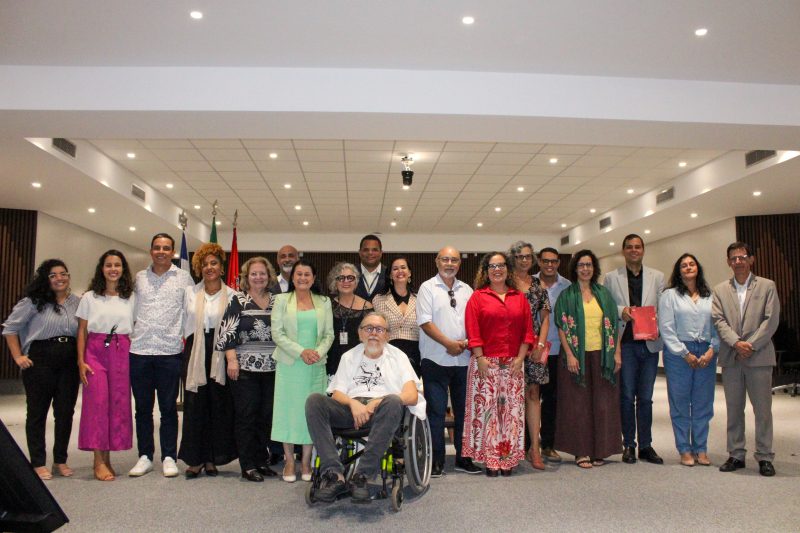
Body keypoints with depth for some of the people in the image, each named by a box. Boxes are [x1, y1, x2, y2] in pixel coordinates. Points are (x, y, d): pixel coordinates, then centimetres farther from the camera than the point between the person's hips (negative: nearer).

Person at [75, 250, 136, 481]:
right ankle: (99, 462, 0)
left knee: (118, 405, 1)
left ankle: (107, 459, 13)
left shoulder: (131, 298, 9)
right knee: (97, 403, -6)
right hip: (96, 352, -1)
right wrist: (81, 361, -4)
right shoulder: (89, 297, 6)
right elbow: (82, 331, 5)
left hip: (122, 354, 2)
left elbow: (135, 330, 8)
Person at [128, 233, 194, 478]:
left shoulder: (184, 278, 4)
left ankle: (169, 457, 13)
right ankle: (145, 456, 19)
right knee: (142, 407, 9)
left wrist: (186, 336, 0)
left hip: (170, 351, -2)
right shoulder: (139, 278, 11)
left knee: (168, 408, 4)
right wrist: (130, 331, 9)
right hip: (139, 350, 3)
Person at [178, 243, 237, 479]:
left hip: (219, 355, -1)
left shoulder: (231, 295, 2)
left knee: (218, 406, 2)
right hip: (195, 354, 2)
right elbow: (185, 322, 15)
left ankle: (211, 459, 14)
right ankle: (195, 459, 12)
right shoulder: (190, 292, 9)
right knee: (194, 406, 2)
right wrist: (189, 343, 8)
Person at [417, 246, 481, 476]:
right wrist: (449, 343, -14)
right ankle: (436, 461, 9)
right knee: (436, 410, -1)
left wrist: (466, 342, -7)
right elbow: (425, 322, -9)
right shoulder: (427, 288, 0)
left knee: (463, 409, 9)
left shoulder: (466, 290, 13)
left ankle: (463, 457, 21)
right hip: (436, 360, -4)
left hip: (463, 359, 4)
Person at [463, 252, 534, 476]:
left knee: (512, 410, 4)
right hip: (486, 363, -2)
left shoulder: (520, 298, 11)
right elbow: (472, 330, -4)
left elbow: (527, 330, 7)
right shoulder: (477, 297, 3)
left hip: (513, 364, 3)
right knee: (486, 409, -2)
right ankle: (490, 460, 6)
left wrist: (520, 357, -3)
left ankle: (508, 459, 13)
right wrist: (480, 359, -11)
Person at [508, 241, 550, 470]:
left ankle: (534, 448, 8)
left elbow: (545, 319, 11)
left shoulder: (538, 285, 11)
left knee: (533, 394, 4)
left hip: (534, 346, 3)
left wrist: (540, 344, -2)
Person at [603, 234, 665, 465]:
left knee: (645, 398, 8)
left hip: (649, 344, 2)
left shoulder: (657, 277, 10)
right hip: (625, 344, -1)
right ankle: (629, 445, 14)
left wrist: (657, 330, -10)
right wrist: (621, 311, -14)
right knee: (627, 397, 3)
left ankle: (645, 446, 17)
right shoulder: (611, 278, 6)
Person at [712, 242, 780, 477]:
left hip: (759, 356, -2)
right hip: (731, 358, 2)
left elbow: (771, 319, -4)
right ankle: (736, 455, 17)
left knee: (763, 409, 2)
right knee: (734, 410, 8)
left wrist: (751, 345, -12)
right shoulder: (720, 290, 10)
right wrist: (736, 343, -14)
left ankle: (764, 457, 12)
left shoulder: (767, 286, 4)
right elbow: (718, 321, 1)